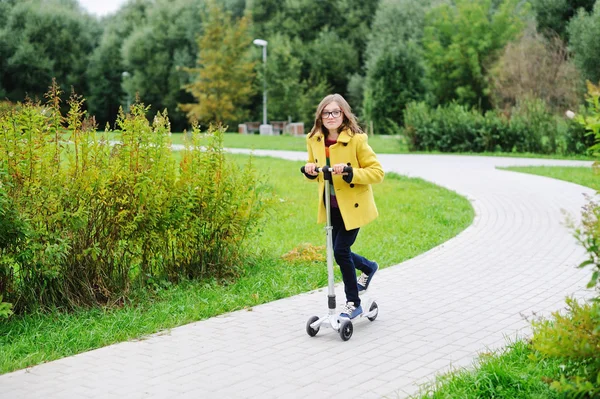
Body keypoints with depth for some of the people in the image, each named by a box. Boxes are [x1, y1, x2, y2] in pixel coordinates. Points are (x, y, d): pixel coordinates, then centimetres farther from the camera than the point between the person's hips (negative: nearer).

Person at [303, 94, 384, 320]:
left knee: (341, 251, -8)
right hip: (331, 206, 6)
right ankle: (368, 267, 45)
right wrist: (309, 170, -11)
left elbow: (377, 172, -17)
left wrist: (349, 172, -30)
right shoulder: (314, 140, -2)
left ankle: (353, 303, 10)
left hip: (353, 205, -6)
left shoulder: (356, 140, -18)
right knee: (338, 251, 13)